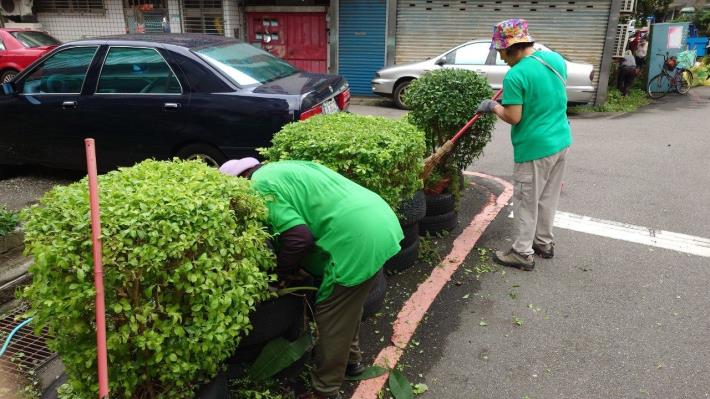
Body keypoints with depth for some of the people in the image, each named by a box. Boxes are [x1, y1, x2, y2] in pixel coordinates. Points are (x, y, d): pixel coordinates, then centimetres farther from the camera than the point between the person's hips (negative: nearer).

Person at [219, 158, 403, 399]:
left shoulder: (261, 185, -6)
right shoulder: (280, 169, 23)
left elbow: (298, 236, -16)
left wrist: (277, 273, 2)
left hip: (356, 237, -10)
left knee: (331, 314, 4)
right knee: (348, 303, 26)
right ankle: (350, 358, 44)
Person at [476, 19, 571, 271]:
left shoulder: (515, 75, -20)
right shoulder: (555, 58, 4)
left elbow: (513, 118, -19)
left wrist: (493, 106, -2)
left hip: (535, 147, -8)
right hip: (561, 141, 8)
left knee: (526, 202, 5)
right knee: (548, 197, 20)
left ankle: (522, 253, 15)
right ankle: (544, 242, 35)